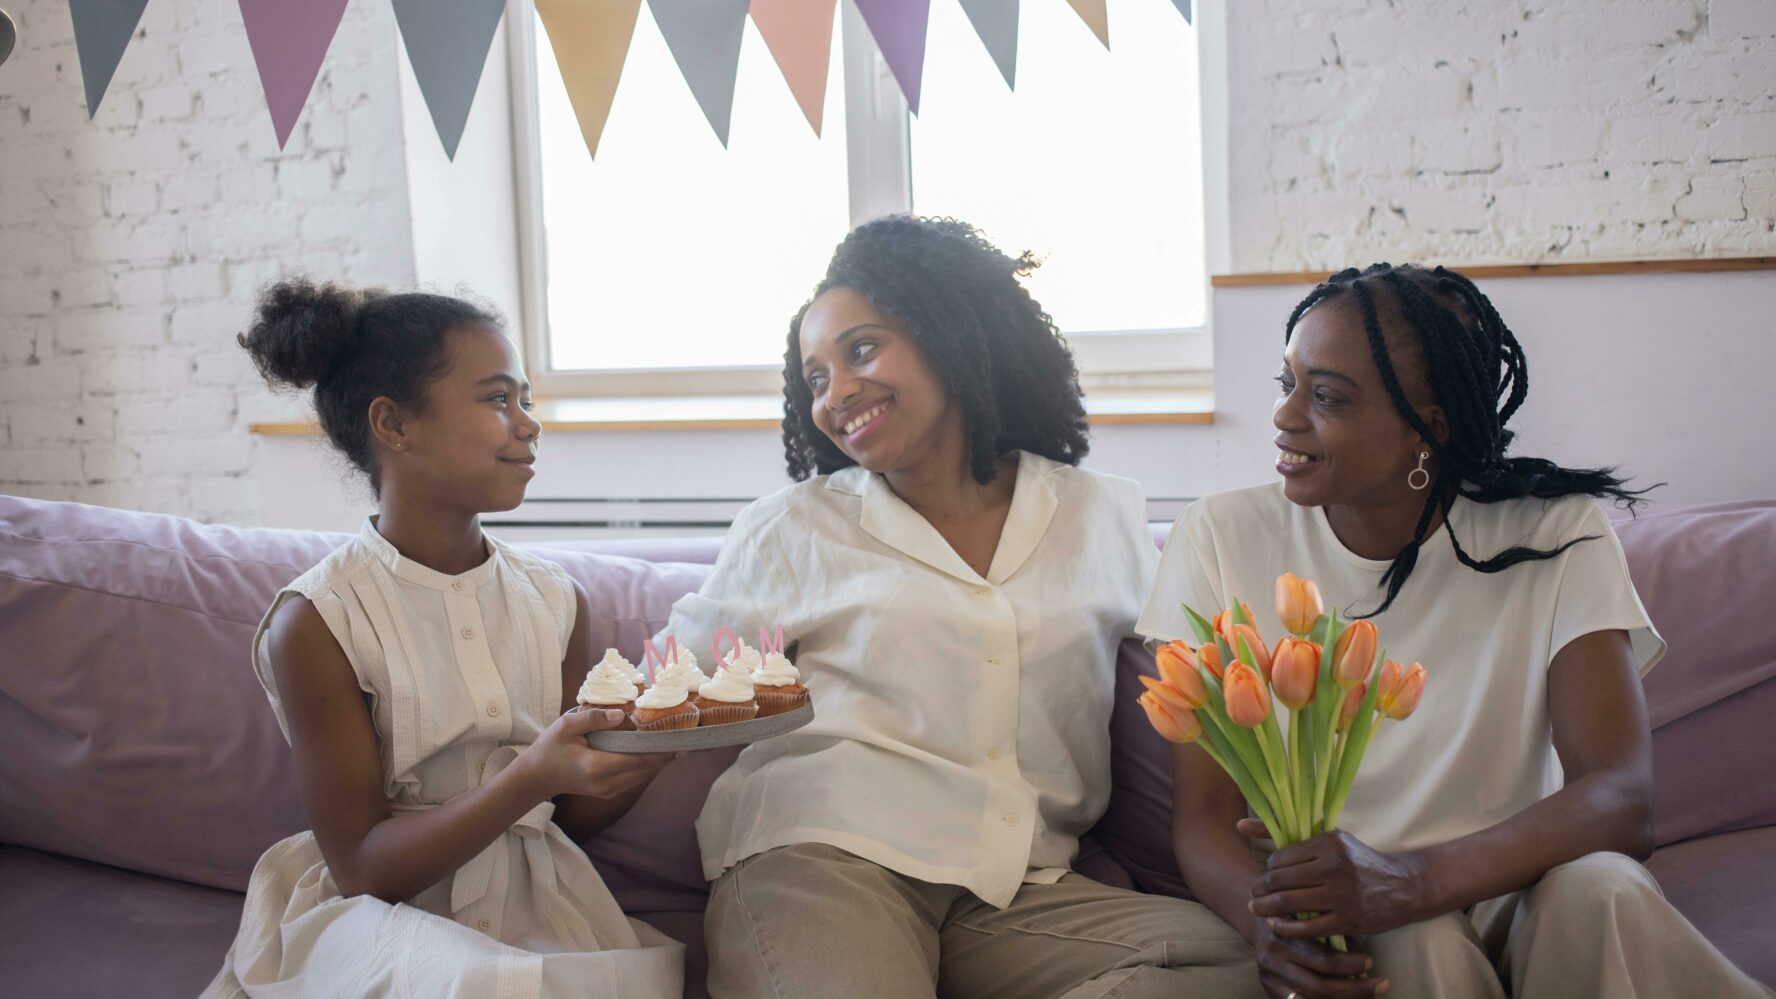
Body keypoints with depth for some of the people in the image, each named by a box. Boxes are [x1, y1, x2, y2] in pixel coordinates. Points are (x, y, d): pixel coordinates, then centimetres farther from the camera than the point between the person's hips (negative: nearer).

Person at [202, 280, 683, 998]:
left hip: (540, 911, 4)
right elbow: (362, 867, -11)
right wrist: (531, 776, -25)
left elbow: (574, 819, 10)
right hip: (387, 914, -3)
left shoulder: (556, 601, 3)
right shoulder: (317, 622, -10)